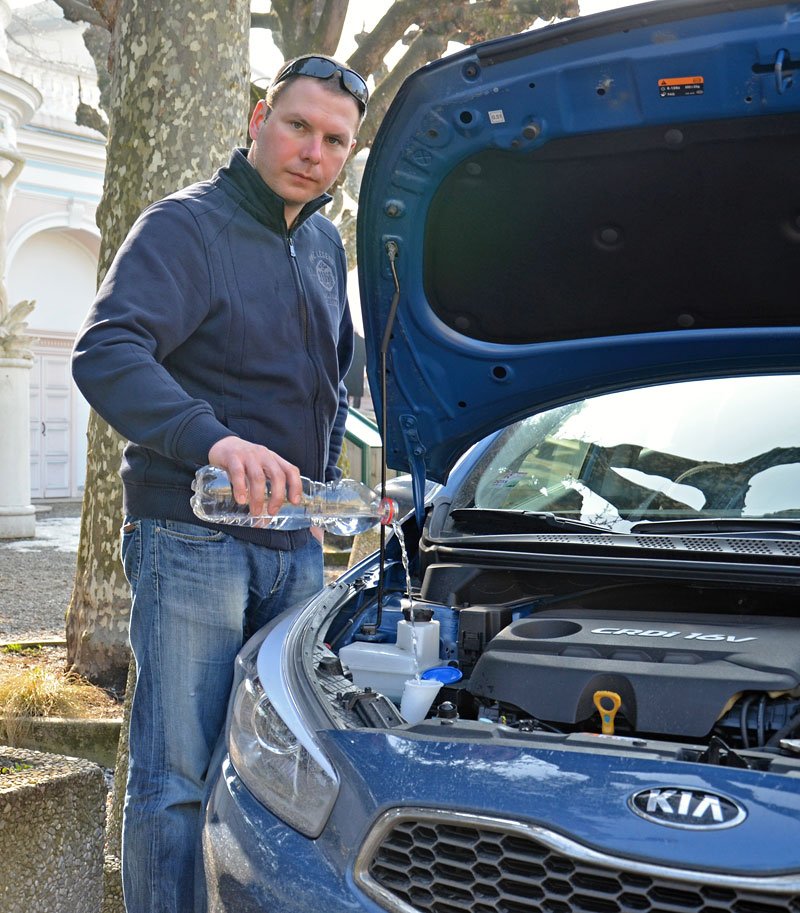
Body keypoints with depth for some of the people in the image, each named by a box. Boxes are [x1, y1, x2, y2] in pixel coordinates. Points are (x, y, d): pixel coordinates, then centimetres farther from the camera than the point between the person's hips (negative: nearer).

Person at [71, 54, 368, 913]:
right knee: (176, 779, -3)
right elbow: (105, 354, -26)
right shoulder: (185, 227, -9)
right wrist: (214, 440, -40)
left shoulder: (324, 245, 16)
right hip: (190, 537, -7)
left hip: (293, 542, 8)